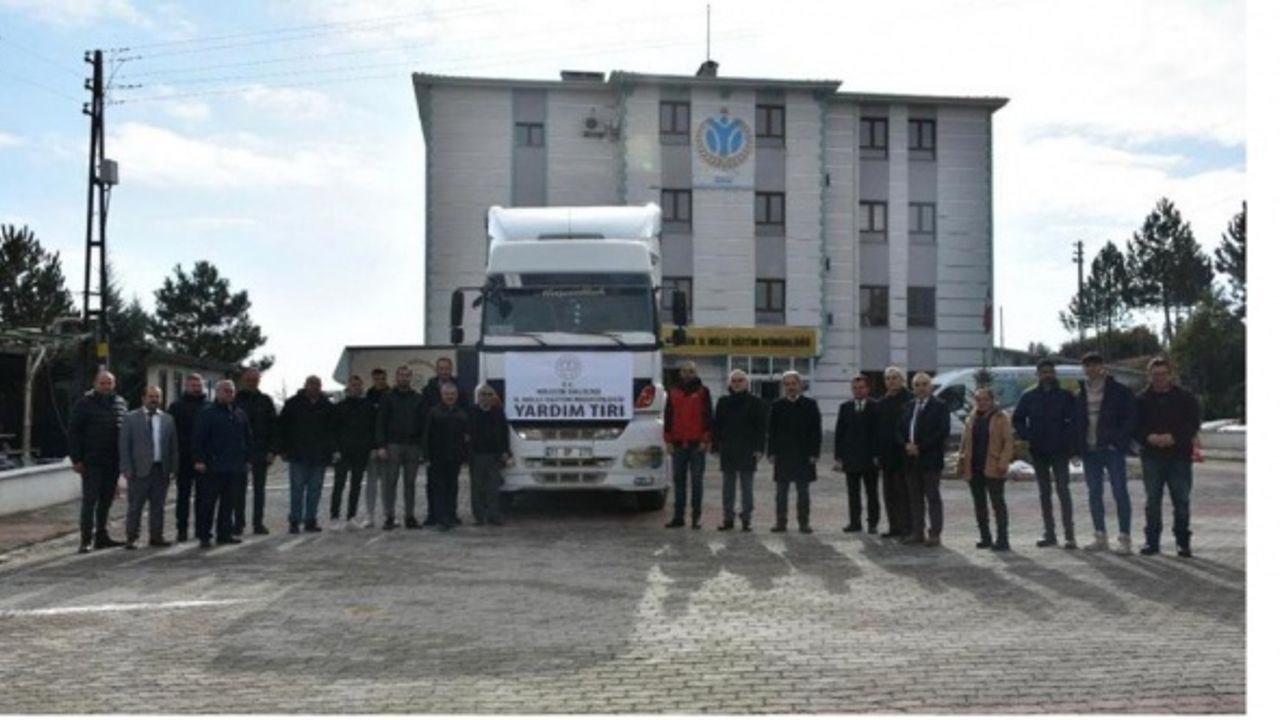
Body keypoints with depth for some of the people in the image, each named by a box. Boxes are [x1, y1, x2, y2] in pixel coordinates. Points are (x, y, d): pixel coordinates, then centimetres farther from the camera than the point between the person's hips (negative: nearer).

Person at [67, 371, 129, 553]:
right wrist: (76, 459, -10)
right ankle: (86, 539, -1)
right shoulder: (84, 404, -3)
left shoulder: (121, 404, 10)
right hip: (91, 461, -5)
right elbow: (73, 432, -5)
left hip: (113, 462, 5)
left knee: (106, 500, 10)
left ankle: (101, 536, 18)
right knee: (90, 499, -4)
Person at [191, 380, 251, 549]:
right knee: (208, 502, -3)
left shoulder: (240, 414, 14)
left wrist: (246, 459, 15)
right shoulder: (207, 413, -4)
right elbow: (198, 438, -8)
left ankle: (224, 534, 17)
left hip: (233, 466, 6)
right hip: (213, 467, -6)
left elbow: (248, 438, 20)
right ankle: (205, 536, 1)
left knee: (228, 502, 10)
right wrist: (199, 459, -13)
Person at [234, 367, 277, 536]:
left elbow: (272, 427, 5)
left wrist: (271, 450, -3)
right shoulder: (235, 400, 4)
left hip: (260, 452, 1)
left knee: (259, 489, 5)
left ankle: (258, 523, 11)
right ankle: (238, 523, 7)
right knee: (239, 489, 1)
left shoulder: (265, 401, 7)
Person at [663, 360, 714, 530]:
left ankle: (696, 516, 5)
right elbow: (668, 416, 11)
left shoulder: (703, 392, 3)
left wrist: (705, 440, -8)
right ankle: (678, 516, 10)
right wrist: (668, 441, 4)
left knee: (696, 481, 1)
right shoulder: (673, 392, 11)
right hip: (678, 443, 3)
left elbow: (708, 416, -1)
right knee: (679, 480, 6)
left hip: (697, 444, -3)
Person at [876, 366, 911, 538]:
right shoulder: (881, 402, 14)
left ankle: (906, 528, 0)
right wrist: (877, 453, 10)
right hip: (886, 455, 7)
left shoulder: (909, 400, -8)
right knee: (889, 493, 10)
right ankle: (894, 527, 17)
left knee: (903, 492, -5)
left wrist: (909, 447, -16)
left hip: (901, 454, -7)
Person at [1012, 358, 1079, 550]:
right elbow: (1017, 420, 10)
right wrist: (1027, 435, -5)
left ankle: (1069, 533, -9)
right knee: (1044, 492, 9)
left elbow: (1074, 420, -2)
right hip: (1038, 452, 3)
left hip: (1059, 451, -3)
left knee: (1062, 489, -10)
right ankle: (1049, 534, 15)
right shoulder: (1029, 397, 5)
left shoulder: (1065, 396, -1)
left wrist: (1068, 440, -15)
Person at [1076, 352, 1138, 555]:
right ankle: (1100, 536, 18)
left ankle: (1124, 538, -2)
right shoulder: (1081, 394, 12)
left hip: (1112, 449, -5)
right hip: (1090, 451, 5)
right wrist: (1078, 445, 4)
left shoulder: (1119, 391, -3)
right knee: (1094, 494, 9)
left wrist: (1121, 441, -13)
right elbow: (1077, 422, 16)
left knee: (1120, 492, -5)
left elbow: (1131, 417, -4)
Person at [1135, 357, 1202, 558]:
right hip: (1152, 456, 1)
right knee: (1153, 500, 5)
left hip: (1179, 456, -1)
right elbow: (1135, 427, 4)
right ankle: (1152, 541, 12)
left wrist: (1173, 438, -17)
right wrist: (1150, 438, -15)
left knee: (1181, 501, 1)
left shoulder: (1185, 398, 3)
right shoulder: (1142, 400, 7)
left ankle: (1183, 542, 10)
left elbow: (1193, 425, -3)